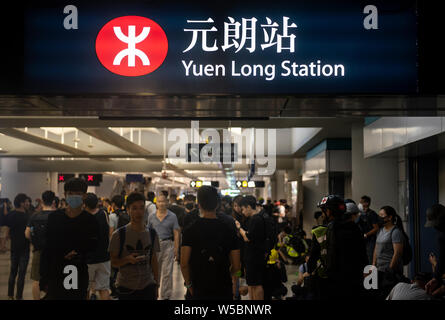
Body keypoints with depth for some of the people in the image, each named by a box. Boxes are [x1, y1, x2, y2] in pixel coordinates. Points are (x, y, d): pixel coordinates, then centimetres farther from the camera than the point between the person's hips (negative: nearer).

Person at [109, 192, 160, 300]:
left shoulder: (152, 234, 6)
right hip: (126, 288, -2)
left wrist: (156, 284, 11)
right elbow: (113, 262, -2)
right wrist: (127, 259, -21)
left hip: (148, 287, 3)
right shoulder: (118, 235, -5)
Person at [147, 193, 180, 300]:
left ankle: (165, 296, 4)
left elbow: (176, 234, -1)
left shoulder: (172, 216, 0)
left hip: (167, 245, -2)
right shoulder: (151, 217, 6)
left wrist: (176, 249, -7)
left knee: (167, 272, -2)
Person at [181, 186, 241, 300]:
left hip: (199, 291, -1)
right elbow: (237, 266, -1)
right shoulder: (228, 230, -3)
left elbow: (184, 264, -11)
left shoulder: (191, 230, -8)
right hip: (224, 290, 1)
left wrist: (188, 284, 4)